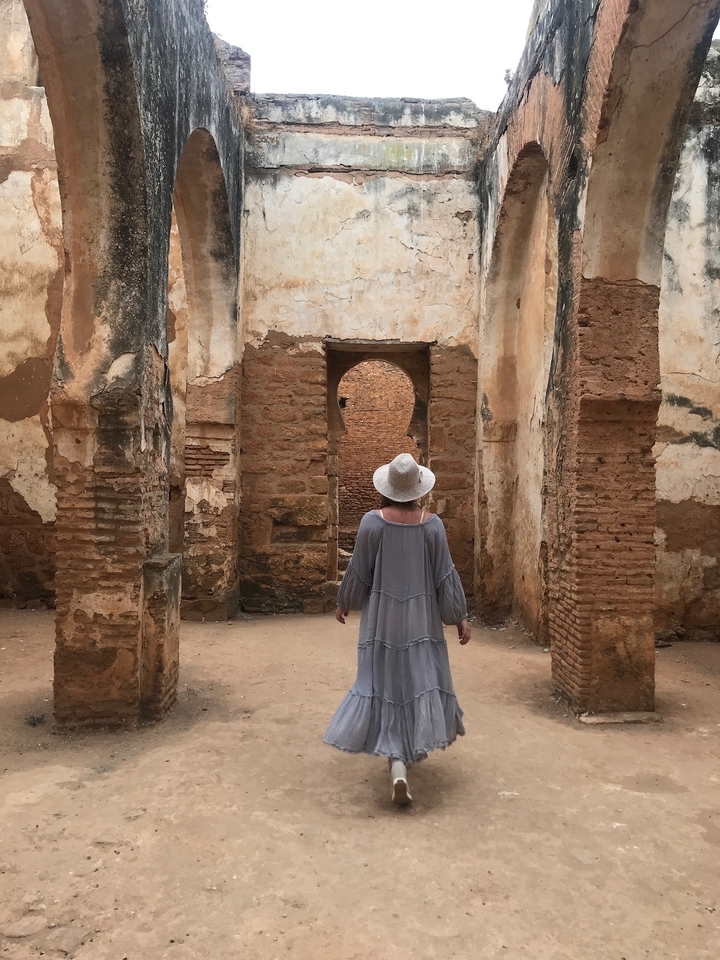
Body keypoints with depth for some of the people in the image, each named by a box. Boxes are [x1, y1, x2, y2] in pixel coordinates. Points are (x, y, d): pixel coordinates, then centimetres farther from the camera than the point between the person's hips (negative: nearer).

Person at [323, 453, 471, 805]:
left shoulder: (373, 521, -11)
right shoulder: (431, 524, -8)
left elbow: (358, 571, -5)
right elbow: (445, 574, -5)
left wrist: (344, 603, 12)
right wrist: (460, 617, 5)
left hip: (382, 616, 0)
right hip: (421, 617, 1)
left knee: (385, 680, 4)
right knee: (420, 677, 16)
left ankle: (398, 765, -5)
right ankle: (417, 745, 33)